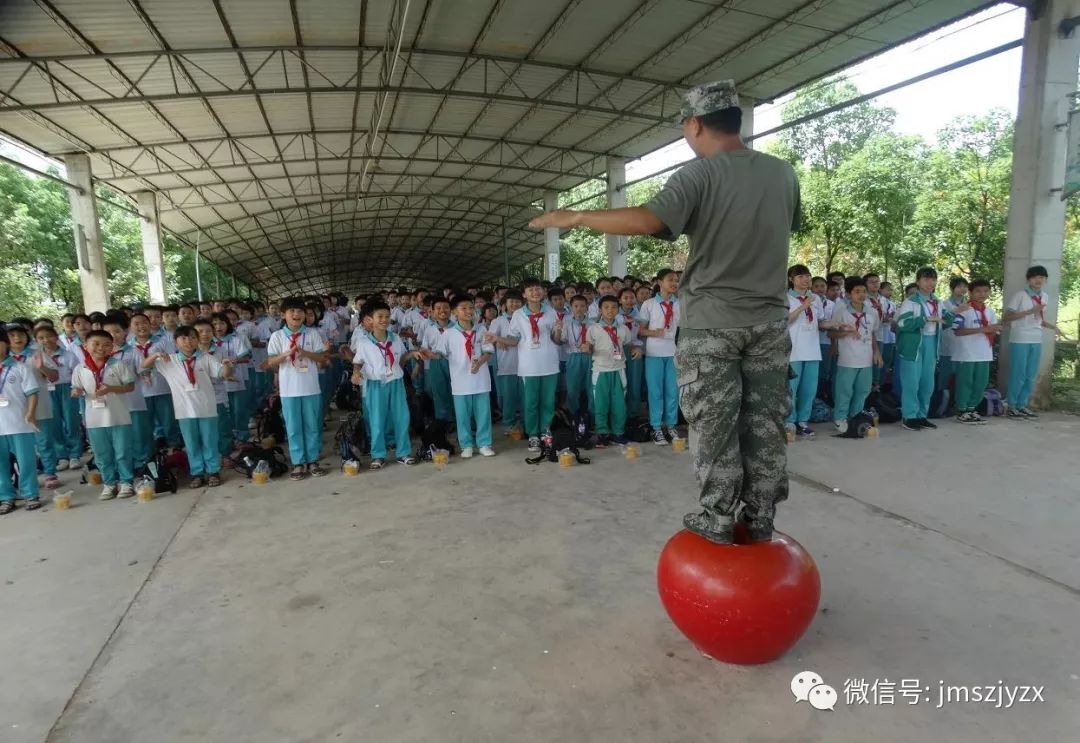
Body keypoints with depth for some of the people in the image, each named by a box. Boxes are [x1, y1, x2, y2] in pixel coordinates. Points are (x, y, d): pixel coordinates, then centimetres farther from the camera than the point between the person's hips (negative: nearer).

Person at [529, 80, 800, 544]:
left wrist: (575, 217, -18)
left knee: (713, 425, 4)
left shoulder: (700, 174, -11)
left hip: (712, 322, -5)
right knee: (764, 423, 10)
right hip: (769, 320, 6)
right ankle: (760, 519, 20)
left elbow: (647, 220, -27)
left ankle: (718, 520, 12)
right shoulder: (782, 172, 8)